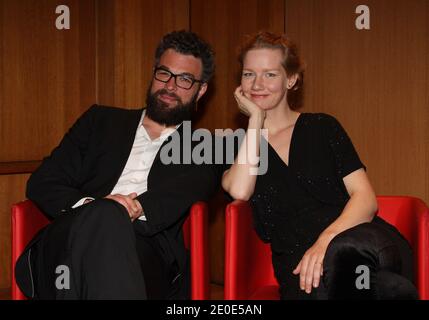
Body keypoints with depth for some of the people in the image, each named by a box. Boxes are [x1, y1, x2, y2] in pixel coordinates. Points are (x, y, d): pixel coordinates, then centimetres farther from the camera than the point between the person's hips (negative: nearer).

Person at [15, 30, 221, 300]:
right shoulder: (101, 121, 27)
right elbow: (42, 183, 16)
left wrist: (138, 207, -21)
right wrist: (90, 206, -6)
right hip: (68, 243, 1)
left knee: (110, 216, -37)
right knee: (106, 216, -36)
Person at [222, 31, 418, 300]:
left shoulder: (322, 127, 16)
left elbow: (366, 197, 4)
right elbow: (239, 191, -7)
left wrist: (326, 240, -17)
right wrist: (256, 117, 4)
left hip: (360, 239, 0)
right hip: (298, 260, 0)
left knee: (343, 253, -39)